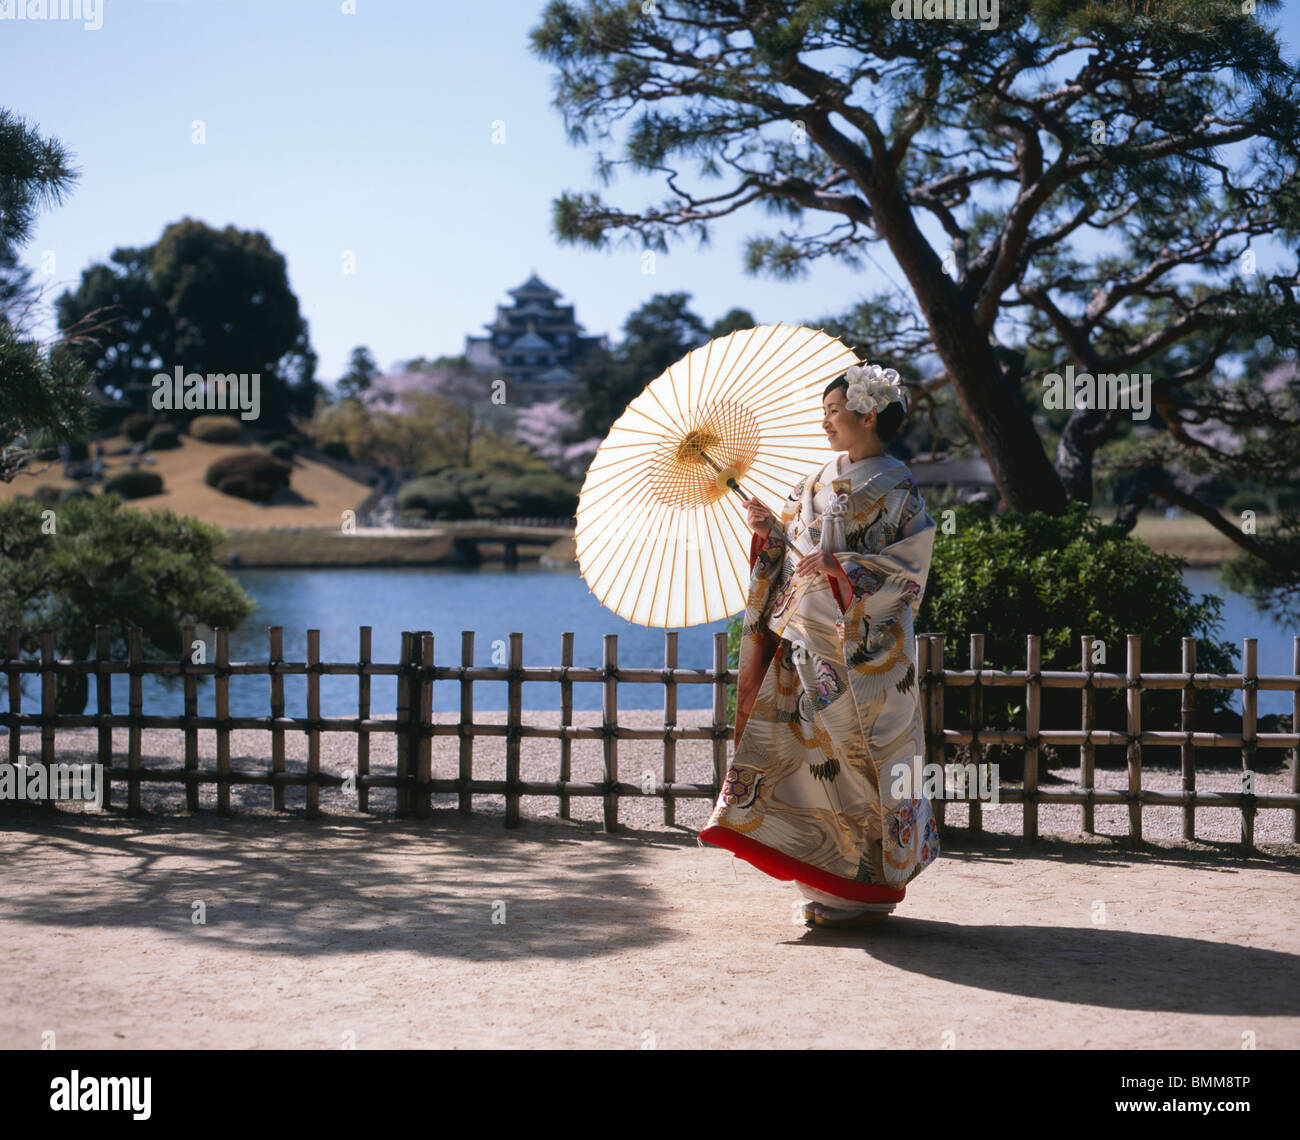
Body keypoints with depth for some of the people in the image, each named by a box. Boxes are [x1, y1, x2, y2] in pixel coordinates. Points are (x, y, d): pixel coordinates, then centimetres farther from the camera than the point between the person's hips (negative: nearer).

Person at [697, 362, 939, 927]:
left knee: (862, 753, -2)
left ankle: (870, 888, 9)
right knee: (812, 749, 2)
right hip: (808, 642, 6)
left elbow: (911, 563, -11)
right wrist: (771, 531, -1)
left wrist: (842, 566, -20)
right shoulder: (817, 481, 15)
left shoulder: (895, 487, -5)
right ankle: (829, 886, 11)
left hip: (865, 647, -6)